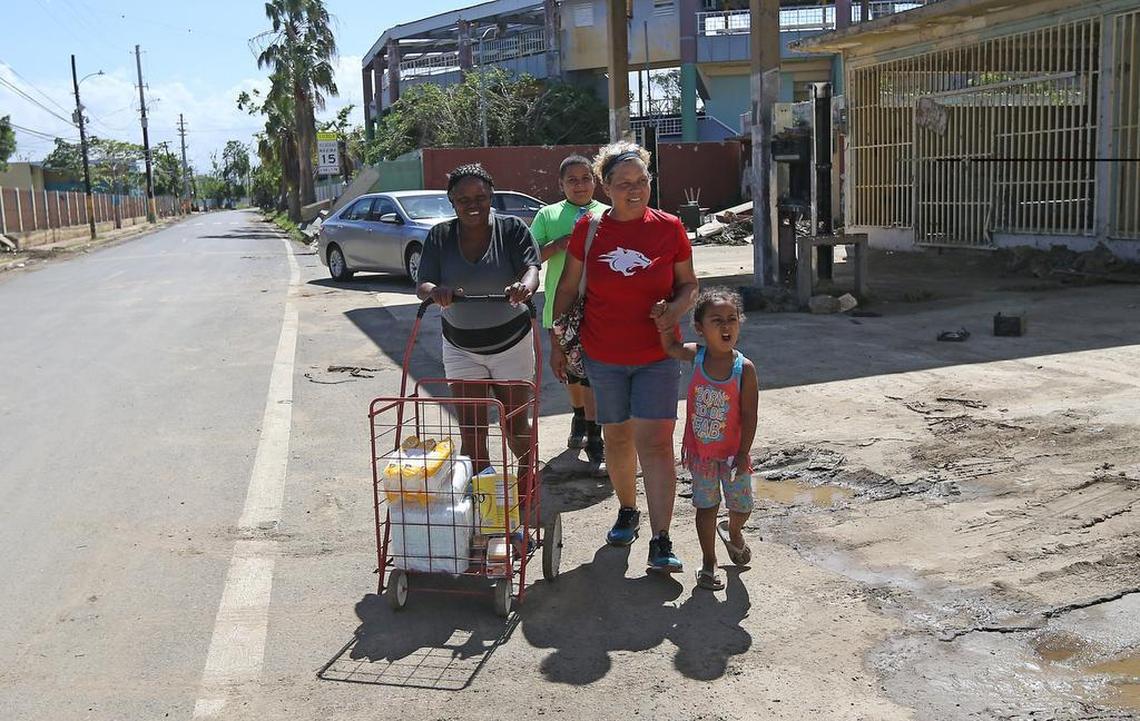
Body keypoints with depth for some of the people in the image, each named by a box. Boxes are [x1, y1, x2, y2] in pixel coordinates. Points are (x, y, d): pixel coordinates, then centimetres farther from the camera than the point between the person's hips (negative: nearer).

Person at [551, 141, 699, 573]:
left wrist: (676, 310, -15)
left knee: (655, 441, -8)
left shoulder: (669, 229, -4)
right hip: (603, 355, 2)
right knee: (616, 437, 14)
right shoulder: (588, 230, -2)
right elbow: (567, 287, 6)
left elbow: (688, 284, 5)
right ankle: (627, 511, 37)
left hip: (657, 355, -1)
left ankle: (661, 543, -6)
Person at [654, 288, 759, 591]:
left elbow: (749, 415, -13)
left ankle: (733, 532, 46)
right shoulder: (696, 356, -9)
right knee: (706, 506, 10)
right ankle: (709, 562, 26)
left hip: (732, 453, -1)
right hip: (701, 452, 1)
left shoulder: (744, 368, -16)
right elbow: (670, 347, 12)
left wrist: (743, 454, -14)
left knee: (741, 506, 11)